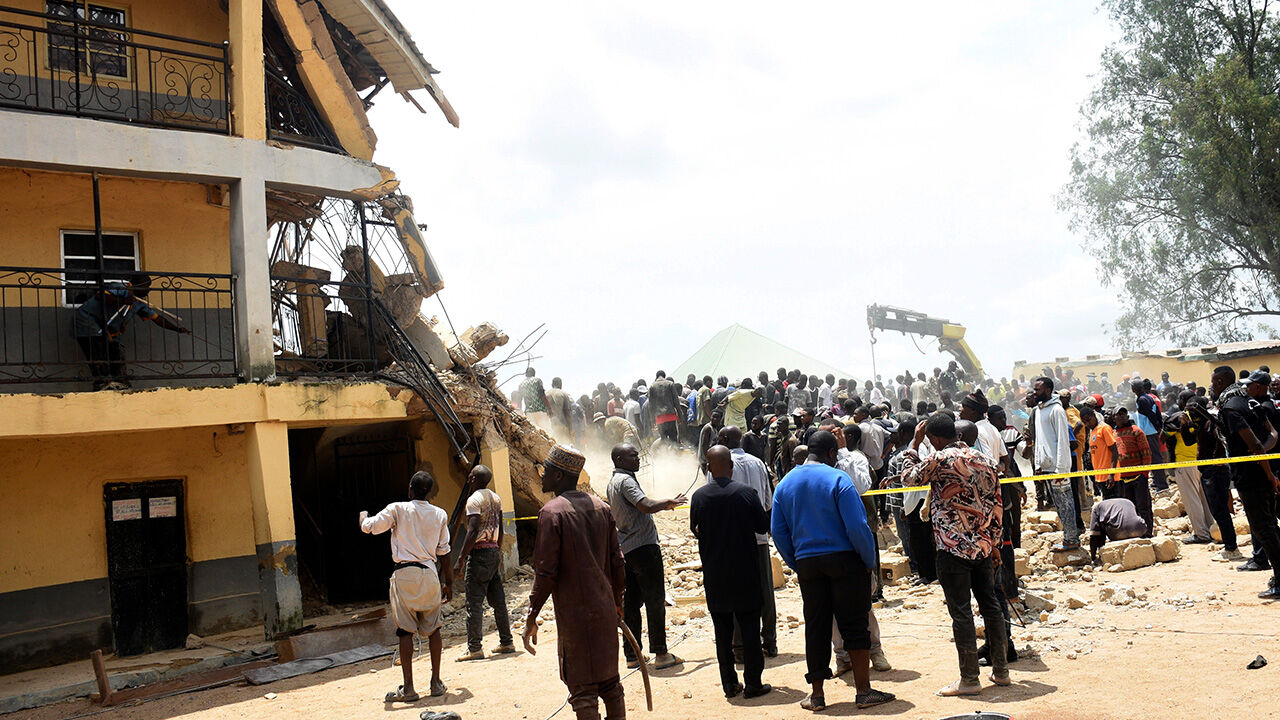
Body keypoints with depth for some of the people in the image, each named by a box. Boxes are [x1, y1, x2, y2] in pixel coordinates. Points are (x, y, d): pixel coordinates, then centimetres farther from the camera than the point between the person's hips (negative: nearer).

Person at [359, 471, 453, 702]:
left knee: (406, 631, 1)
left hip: (404, 573, -3)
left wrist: (363, 515, 24)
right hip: (430, 573, 3)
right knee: (433, 628, 13)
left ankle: (408, 688, 1)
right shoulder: (440, 515, 6)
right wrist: (448, 582, 16)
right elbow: (444, 552, 9)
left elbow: (368, 527, 1)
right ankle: (436, 682, 15)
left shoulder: (397, 509, -4)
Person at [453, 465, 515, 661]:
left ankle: (474, 648, -4)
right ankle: (506, 643, 17)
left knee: (474, 602, -4)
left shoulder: (474, 499, -12)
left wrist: (460, 559, -18)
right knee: (498, 600, 13)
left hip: (479, 552, -8)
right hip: (494, 550, 8)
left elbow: (473, 532, -19)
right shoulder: (495, 498, 13)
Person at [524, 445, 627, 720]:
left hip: (575, 613, -6)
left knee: (582, 689, 1)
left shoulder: (552, 512, -12)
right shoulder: (600, 507, 7)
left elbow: (546, 572, -15)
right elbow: (616, 561, 10)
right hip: (605, 609, 7)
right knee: (610, 681, 17)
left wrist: (532, 616, -8)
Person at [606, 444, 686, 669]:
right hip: (644, 546, -9)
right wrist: (669, 502, -10)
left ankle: (632, 655, 15)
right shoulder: (625, 480, -14)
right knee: (655, 600, -3)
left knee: (631, 602, 11)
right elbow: (647, 506, -27)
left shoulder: (613, 482, 17)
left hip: (626, 549, 9)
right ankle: (661, 655, 1)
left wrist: (662, 505, 25)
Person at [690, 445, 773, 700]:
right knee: (750, 628, 6)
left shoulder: (699, 496, -5)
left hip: (714, 576, 2)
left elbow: (695, 530, 6)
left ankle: (729, 684, 15)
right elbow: (763, 526, -4)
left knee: (722, 631, 10)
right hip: (744, 572, -2)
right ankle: (753, 683, 9)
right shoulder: (746, 492, -12)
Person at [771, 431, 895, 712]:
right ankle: (864, 691, 9)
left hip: (807, 563, 4)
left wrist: (796, 564, 14)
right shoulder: (838, 479, -10)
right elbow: (857, 526, -15)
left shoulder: (784, 484, 6)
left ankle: (816, 694, 15)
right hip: (844, 560, -4)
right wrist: (870, 561, -3)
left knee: (815, 627, 11)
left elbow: (778, 532, 6)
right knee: (855, 626, 5)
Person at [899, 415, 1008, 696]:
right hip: (983, 545, 7)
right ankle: (1001, 670, 24)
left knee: (961, 612, -1)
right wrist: (994, 542, 18)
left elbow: (909, 477, 4)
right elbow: (996, 503, 11)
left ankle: (969, 679, 5)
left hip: (953, 547, -6)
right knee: (990, 605, 15)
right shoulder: (984, 460, 8)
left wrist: (915, 444, 13)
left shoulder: (940, 459, -11)